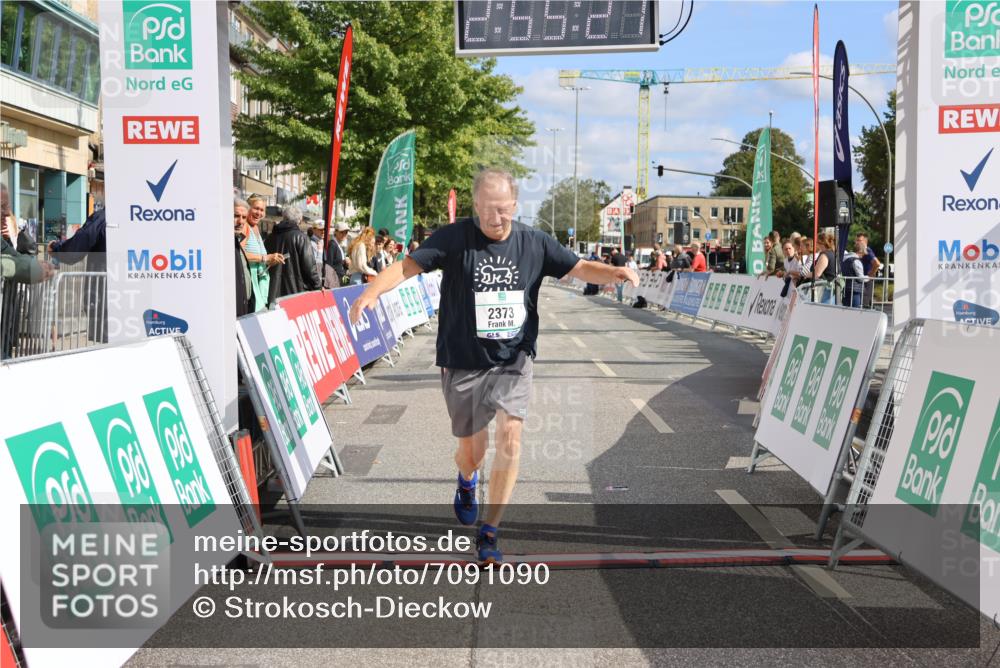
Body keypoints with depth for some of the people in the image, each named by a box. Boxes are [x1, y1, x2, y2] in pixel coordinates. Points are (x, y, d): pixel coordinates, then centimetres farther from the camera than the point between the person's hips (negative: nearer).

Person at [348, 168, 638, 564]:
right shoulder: (455, 238, -9)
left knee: (509, 438, -17)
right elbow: (409, 265, -15)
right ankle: (467, 480, 51)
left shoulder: (534, 244, 0)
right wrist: (373, 291, -33)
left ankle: (489, 533, -2)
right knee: (471, 451, 11)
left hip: (513, 361, 1)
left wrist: (615, 272, -17)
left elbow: (579, 268, 3)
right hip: (462, 364, -1)